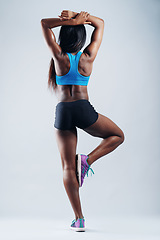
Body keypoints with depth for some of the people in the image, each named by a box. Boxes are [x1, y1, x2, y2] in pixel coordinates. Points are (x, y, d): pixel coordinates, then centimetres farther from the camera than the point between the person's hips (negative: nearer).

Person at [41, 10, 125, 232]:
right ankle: (87, 160, 0)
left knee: (68, 167, 6)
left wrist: (71, 21, 0)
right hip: (84, 109, -1)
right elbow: (100, 23, 13)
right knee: (117, 135, 23)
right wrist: (78, 17, 1)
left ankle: (79, 219, 4)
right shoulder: (88, 57, 2)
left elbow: (44, 23, 8)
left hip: (62, 112, 1)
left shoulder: (59, 57, 0)